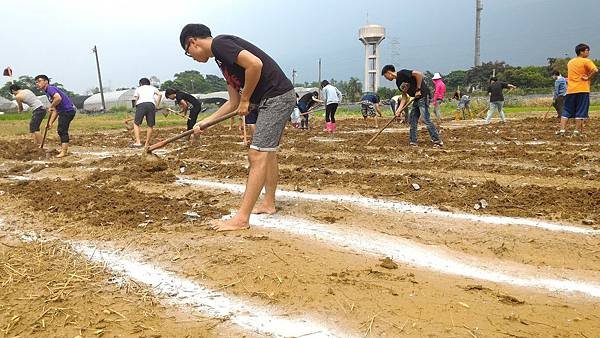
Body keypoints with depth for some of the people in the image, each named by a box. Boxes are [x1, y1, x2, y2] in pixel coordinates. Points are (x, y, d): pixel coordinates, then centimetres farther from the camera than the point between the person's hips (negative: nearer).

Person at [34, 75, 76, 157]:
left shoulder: (50, 88, -10)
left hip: (68, 110, -11)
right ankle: (64, 149, 29)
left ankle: (64, 151, -7)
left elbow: (58, 98, -33)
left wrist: (51, 107, -17)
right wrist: (50, 122, 15)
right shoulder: (47, 92, 20)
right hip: (63, 112, 11)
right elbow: (55, 110, 20)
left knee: (62, 130, -10)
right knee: (60, 130, 19)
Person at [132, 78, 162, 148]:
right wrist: (157, 105, 14)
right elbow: (160, 94, 10)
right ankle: (147, 144, 9)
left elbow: (135, 99, 16)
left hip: (141, 104, -1)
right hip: (151, 104, 1)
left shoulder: (138, 88, 29)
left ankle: (138, 142, -4)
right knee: (150, 126, 9)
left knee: (136, 123, 9)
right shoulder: (152, 88, 29)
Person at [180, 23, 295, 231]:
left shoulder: (219, 43, -8)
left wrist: (245, 100, -12)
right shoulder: (223, 59, 20)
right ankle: (269, 204, 32)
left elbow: (255, 64, -24)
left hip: (277, 96, -11)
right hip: (278, 98, 11)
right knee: (268, 152, 19)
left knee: (257, 155, -11)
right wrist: (205, 122, 21)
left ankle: (241, 219, -7)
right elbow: (233, 103, 22)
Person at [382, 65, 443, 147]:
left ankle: (438, 141, -6)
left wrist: (418, 89, -17)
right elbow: (404, 97, 15)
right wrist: (399, 110, 6)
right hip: (417, 98, 10)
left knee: (426, 119, -12)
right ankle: (412, 142, 16)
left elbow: (419, 74, -22)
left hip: (423, 95, -10)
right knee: (413, 119, 10)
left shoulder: (402, 73, -12)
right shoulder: (398, 82, 14)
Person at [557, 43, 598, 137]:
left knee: (566, 111, 8)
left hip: (570, 90, 5)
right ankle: (577, 131, 1)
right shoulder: (586, 61, -6)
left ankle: (562, 130, 2)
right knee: (580, 111, 0)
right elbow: (595, 70, -22)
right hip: (582, 90, -5)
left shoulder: (570, 62, 14)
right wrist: (588, 78, -10)